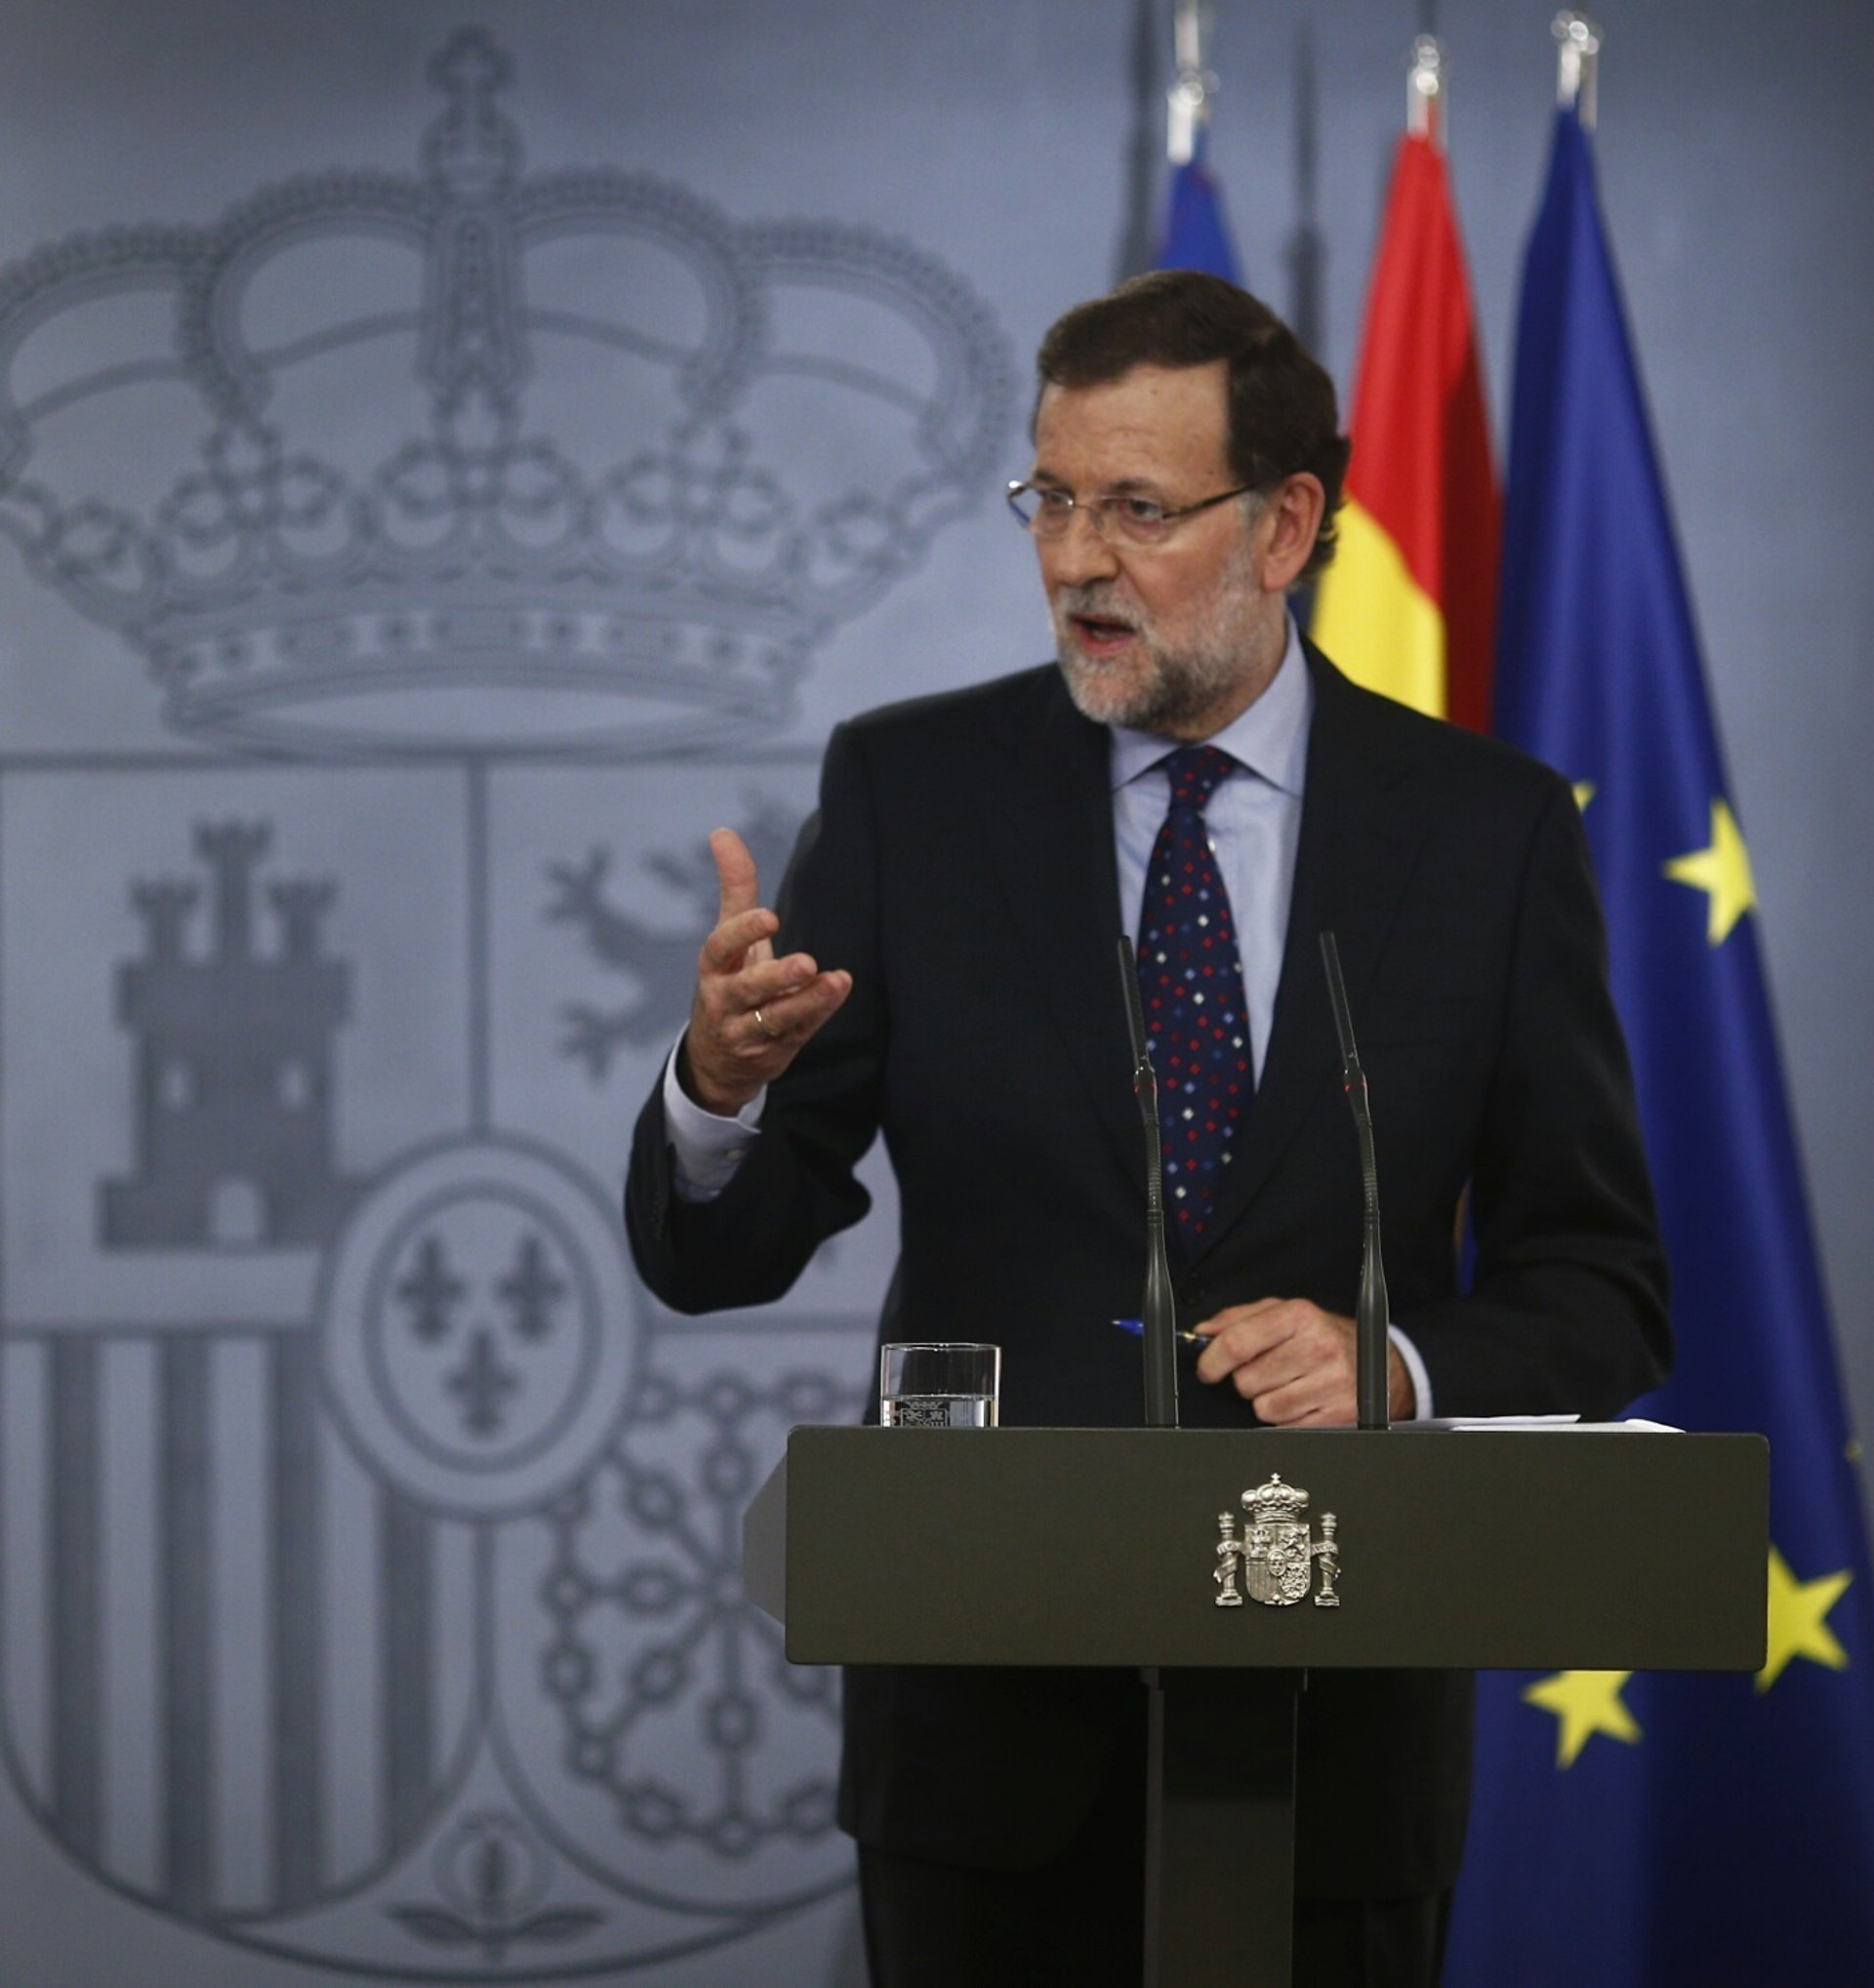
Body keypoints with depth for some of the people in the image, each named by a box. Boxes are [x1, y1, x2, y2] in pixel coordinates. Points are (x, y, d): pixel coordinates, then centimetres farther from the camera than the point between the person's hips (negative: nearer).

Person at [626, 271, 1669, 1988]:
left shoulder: (1490, 830, 1)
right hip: (984, 1711, 0)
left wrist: (1405, 1370, -17)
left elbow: (1602, 1286, 4)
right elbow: (713, 1260, -2)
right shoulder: (912, 792, 1)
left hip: (1338, 1721, 0)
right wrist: (721, 1082, -24)